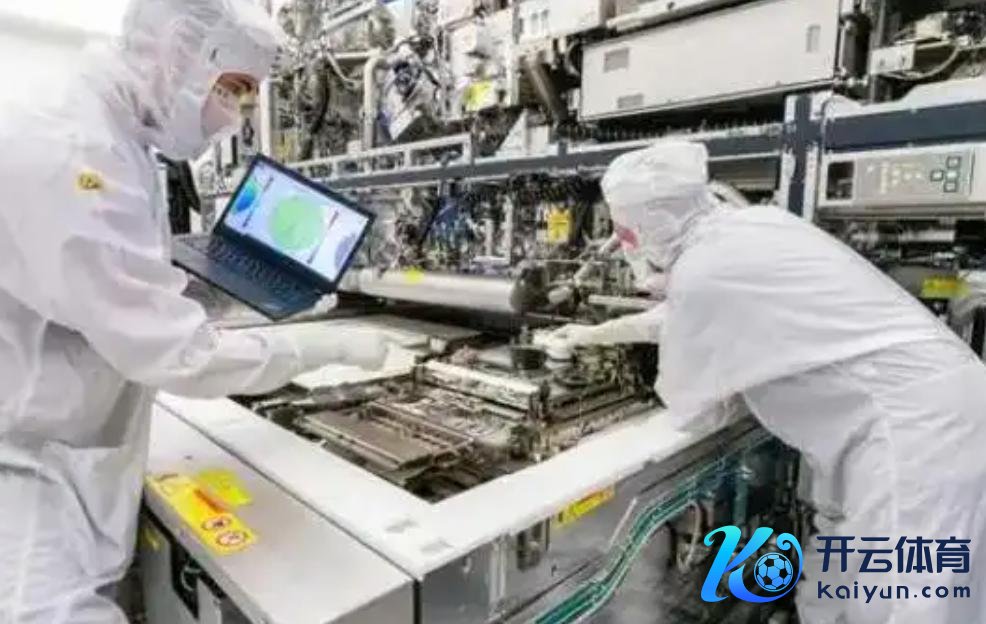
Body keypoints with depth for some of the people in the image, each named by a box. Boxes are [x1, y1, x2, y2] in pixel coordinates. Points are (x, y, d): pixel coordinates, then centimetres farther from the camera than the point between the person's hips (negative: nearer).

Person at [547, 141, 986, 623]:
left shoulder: (702, 270, -20)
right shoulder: (744, 229, 8)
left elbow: (691, 413, -8)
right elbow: (676, 315, 25)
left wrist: (669, 382, 15)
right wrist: (592, 335, 37)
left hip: (917, 434, -9)